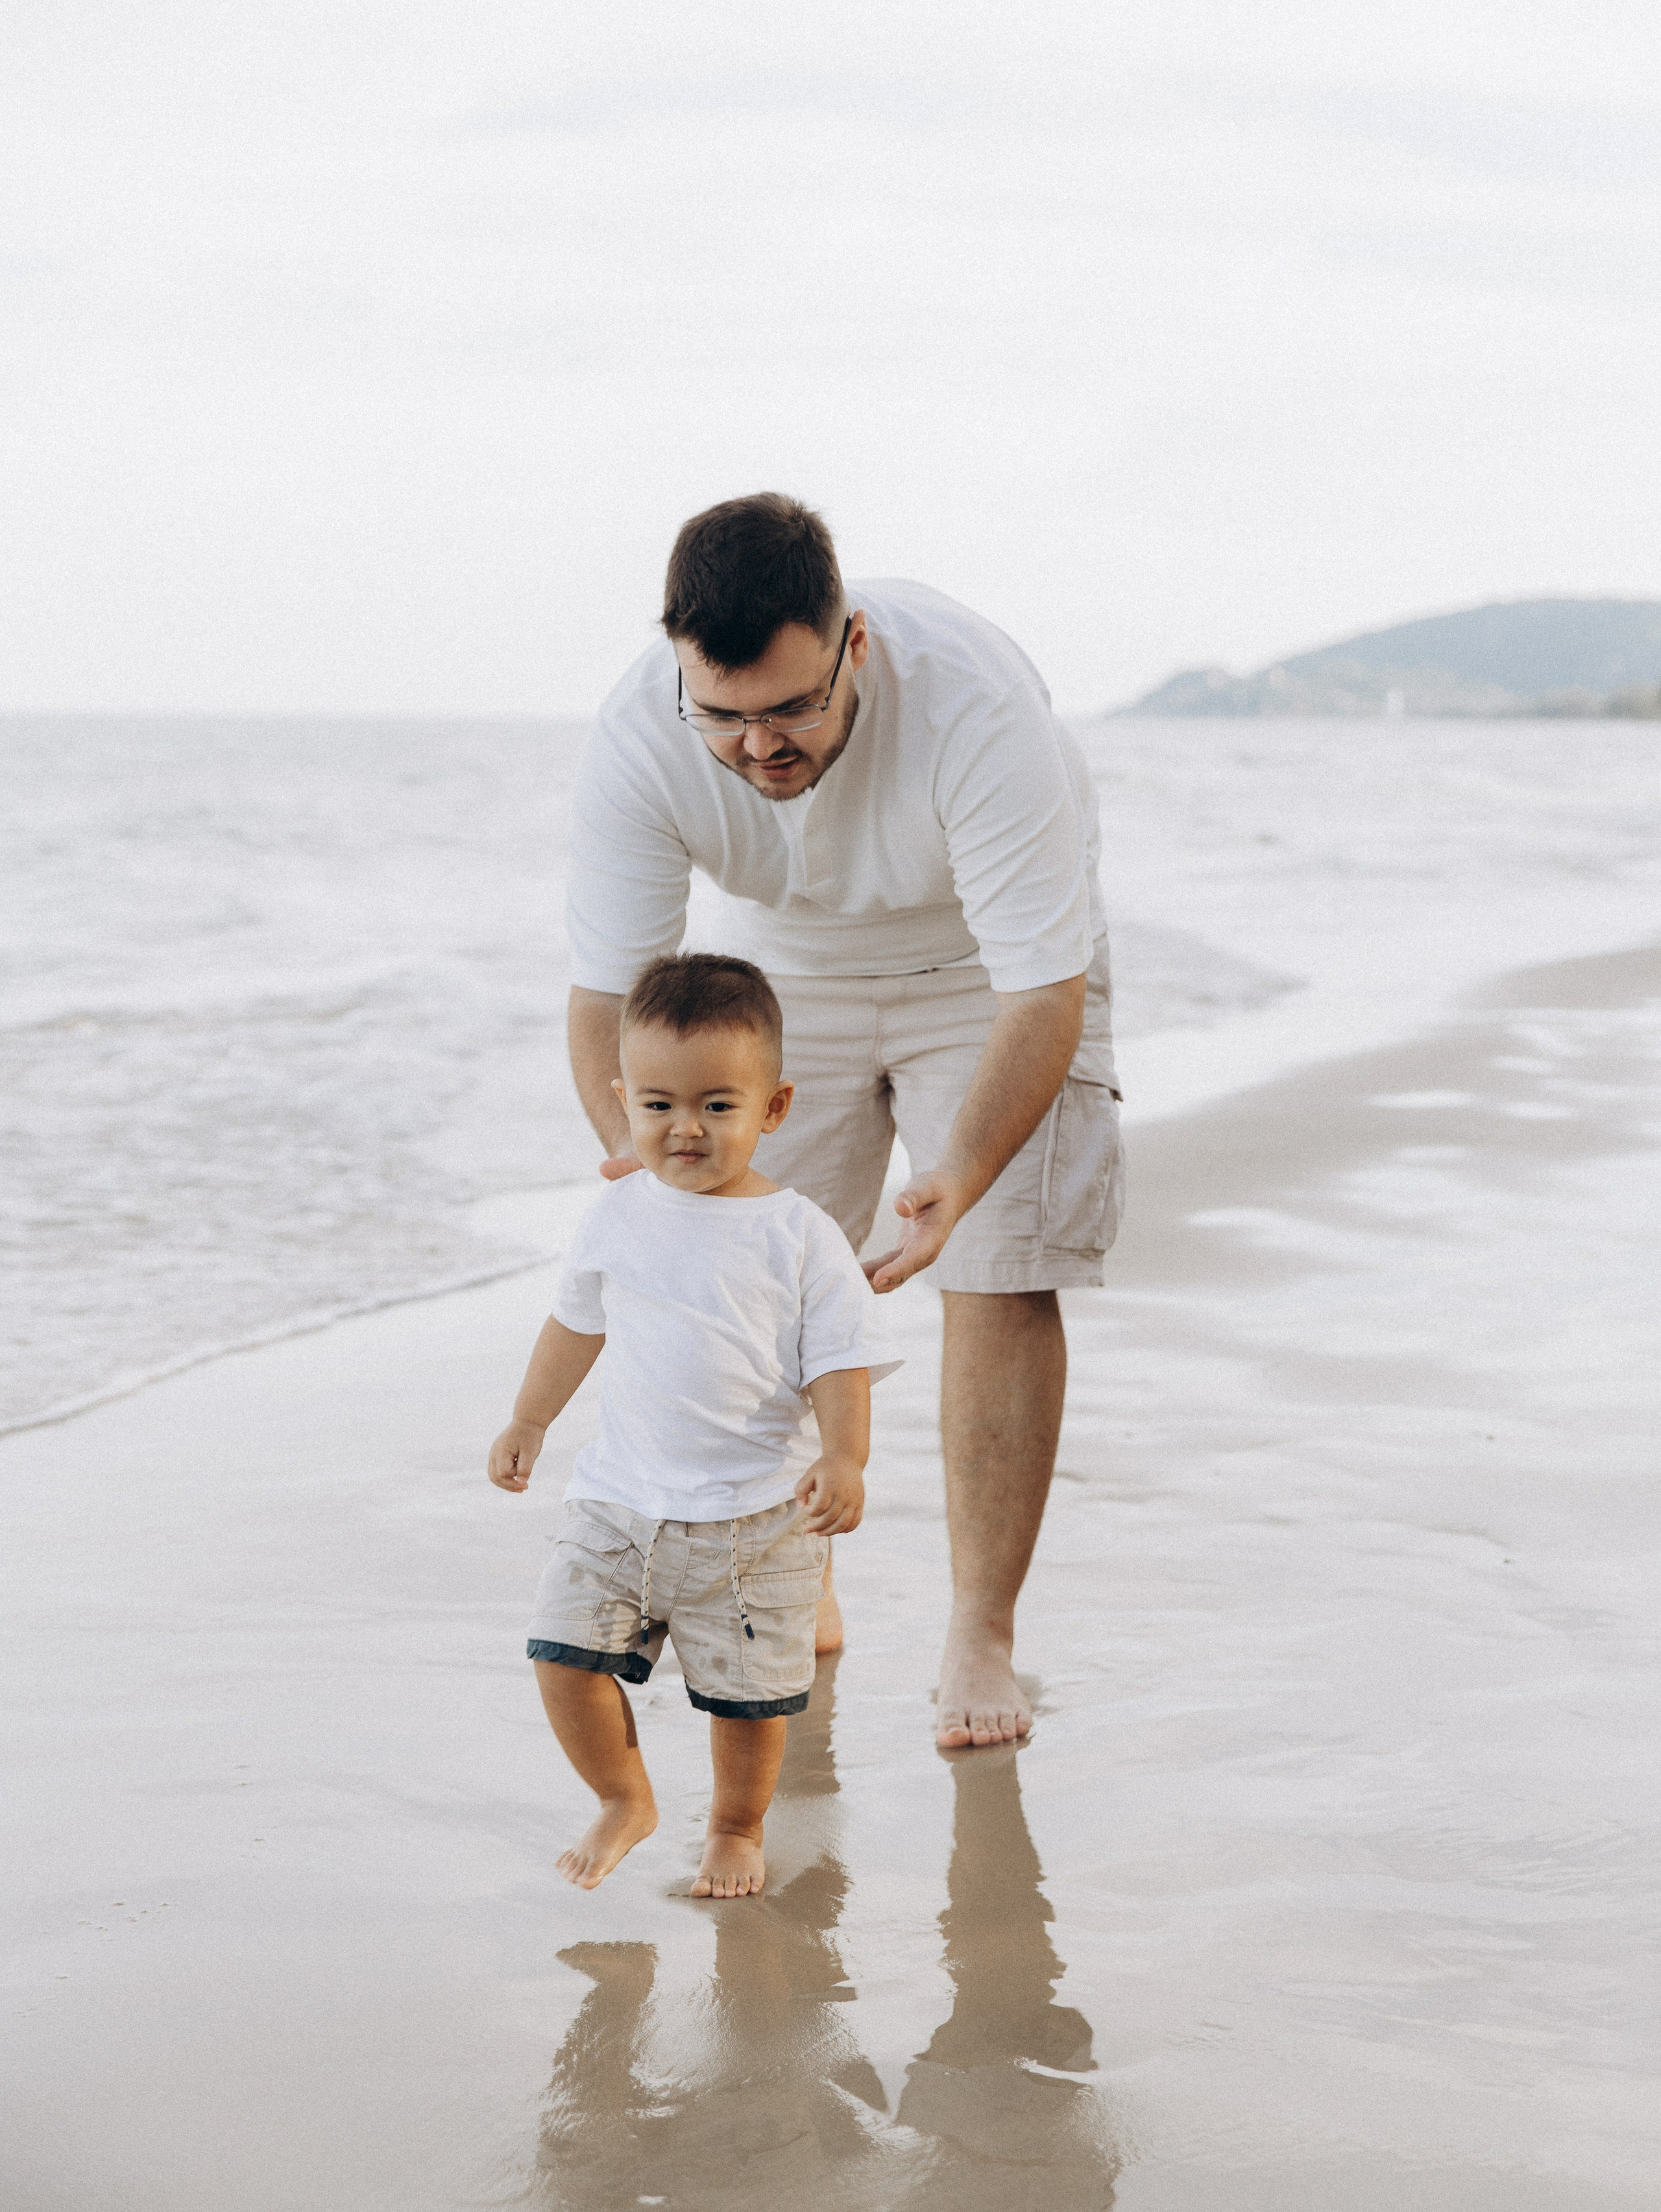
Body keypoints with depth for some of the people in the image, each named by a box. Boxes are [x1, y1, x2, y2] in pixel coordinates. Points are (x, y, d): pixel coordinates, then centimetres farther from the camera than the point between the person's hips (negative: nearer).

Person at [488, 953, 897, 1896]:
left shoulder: (801, 1239, -9)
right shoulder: (619, 1219, 2)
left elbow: (841, 1365, -9)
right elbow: (578, 1322, 19)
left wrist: (843, 1461, -25)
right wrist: (530, 1420, 25)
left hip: (754, 1518, -3)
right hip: (619, 1502, 3)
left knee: (746, 1689, 5)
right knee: (566, 1653, -3)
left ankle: (737, 1829, 32)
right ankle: (625, 1802, 22)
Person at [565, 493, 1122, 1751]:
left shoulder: (970, 699, -41)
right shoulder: (640, 742, -33)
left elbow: (1044, 992, -38)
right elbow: (610, 988, -26)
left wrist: (959, 1178, -53)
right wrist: (640, 1147, -47)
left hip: (991, 967, -3)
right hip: (792, 972, 3)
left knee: (1001, 1282, -11)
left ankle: (982, 1638, -1)